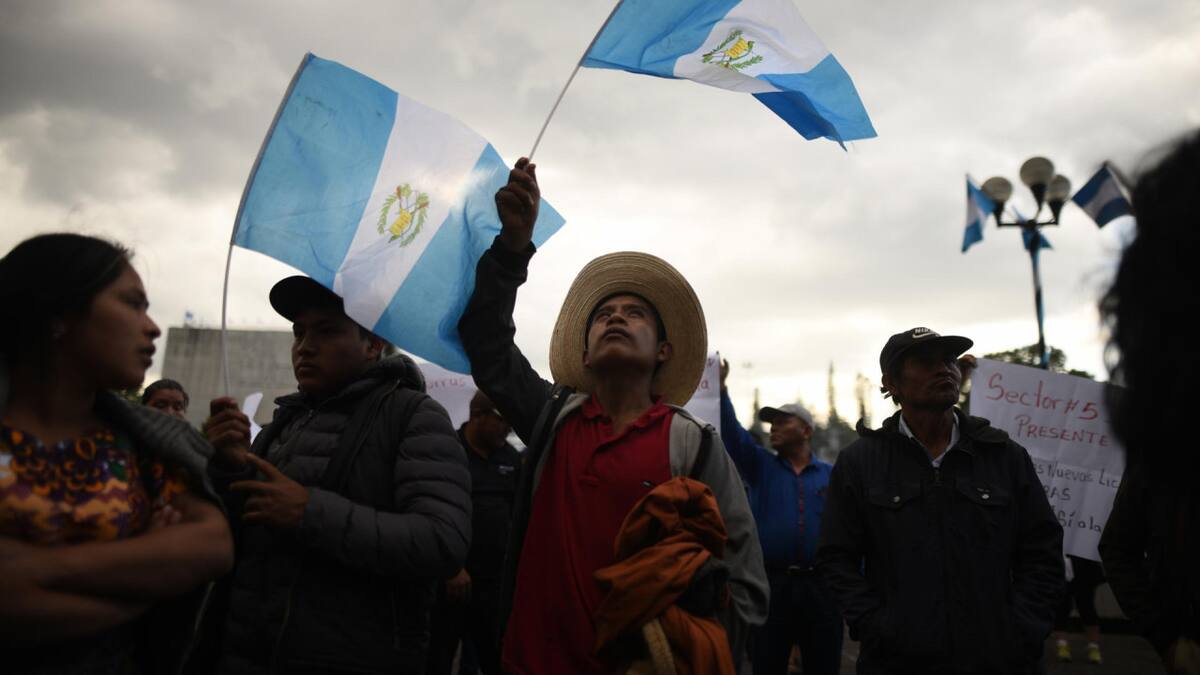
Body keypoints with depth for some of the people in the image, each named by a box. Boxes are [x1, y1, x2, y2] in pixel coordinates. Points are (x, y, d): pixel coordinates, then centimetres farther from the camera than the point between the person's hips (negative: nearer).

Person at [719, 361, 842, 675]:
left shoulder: (832, 475, 8)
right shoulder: (760, 465, 8)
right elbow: (732, 433, -7)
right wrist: (721, 388, -21)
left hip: (820, 587, 0)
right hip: (770, 584, 0)